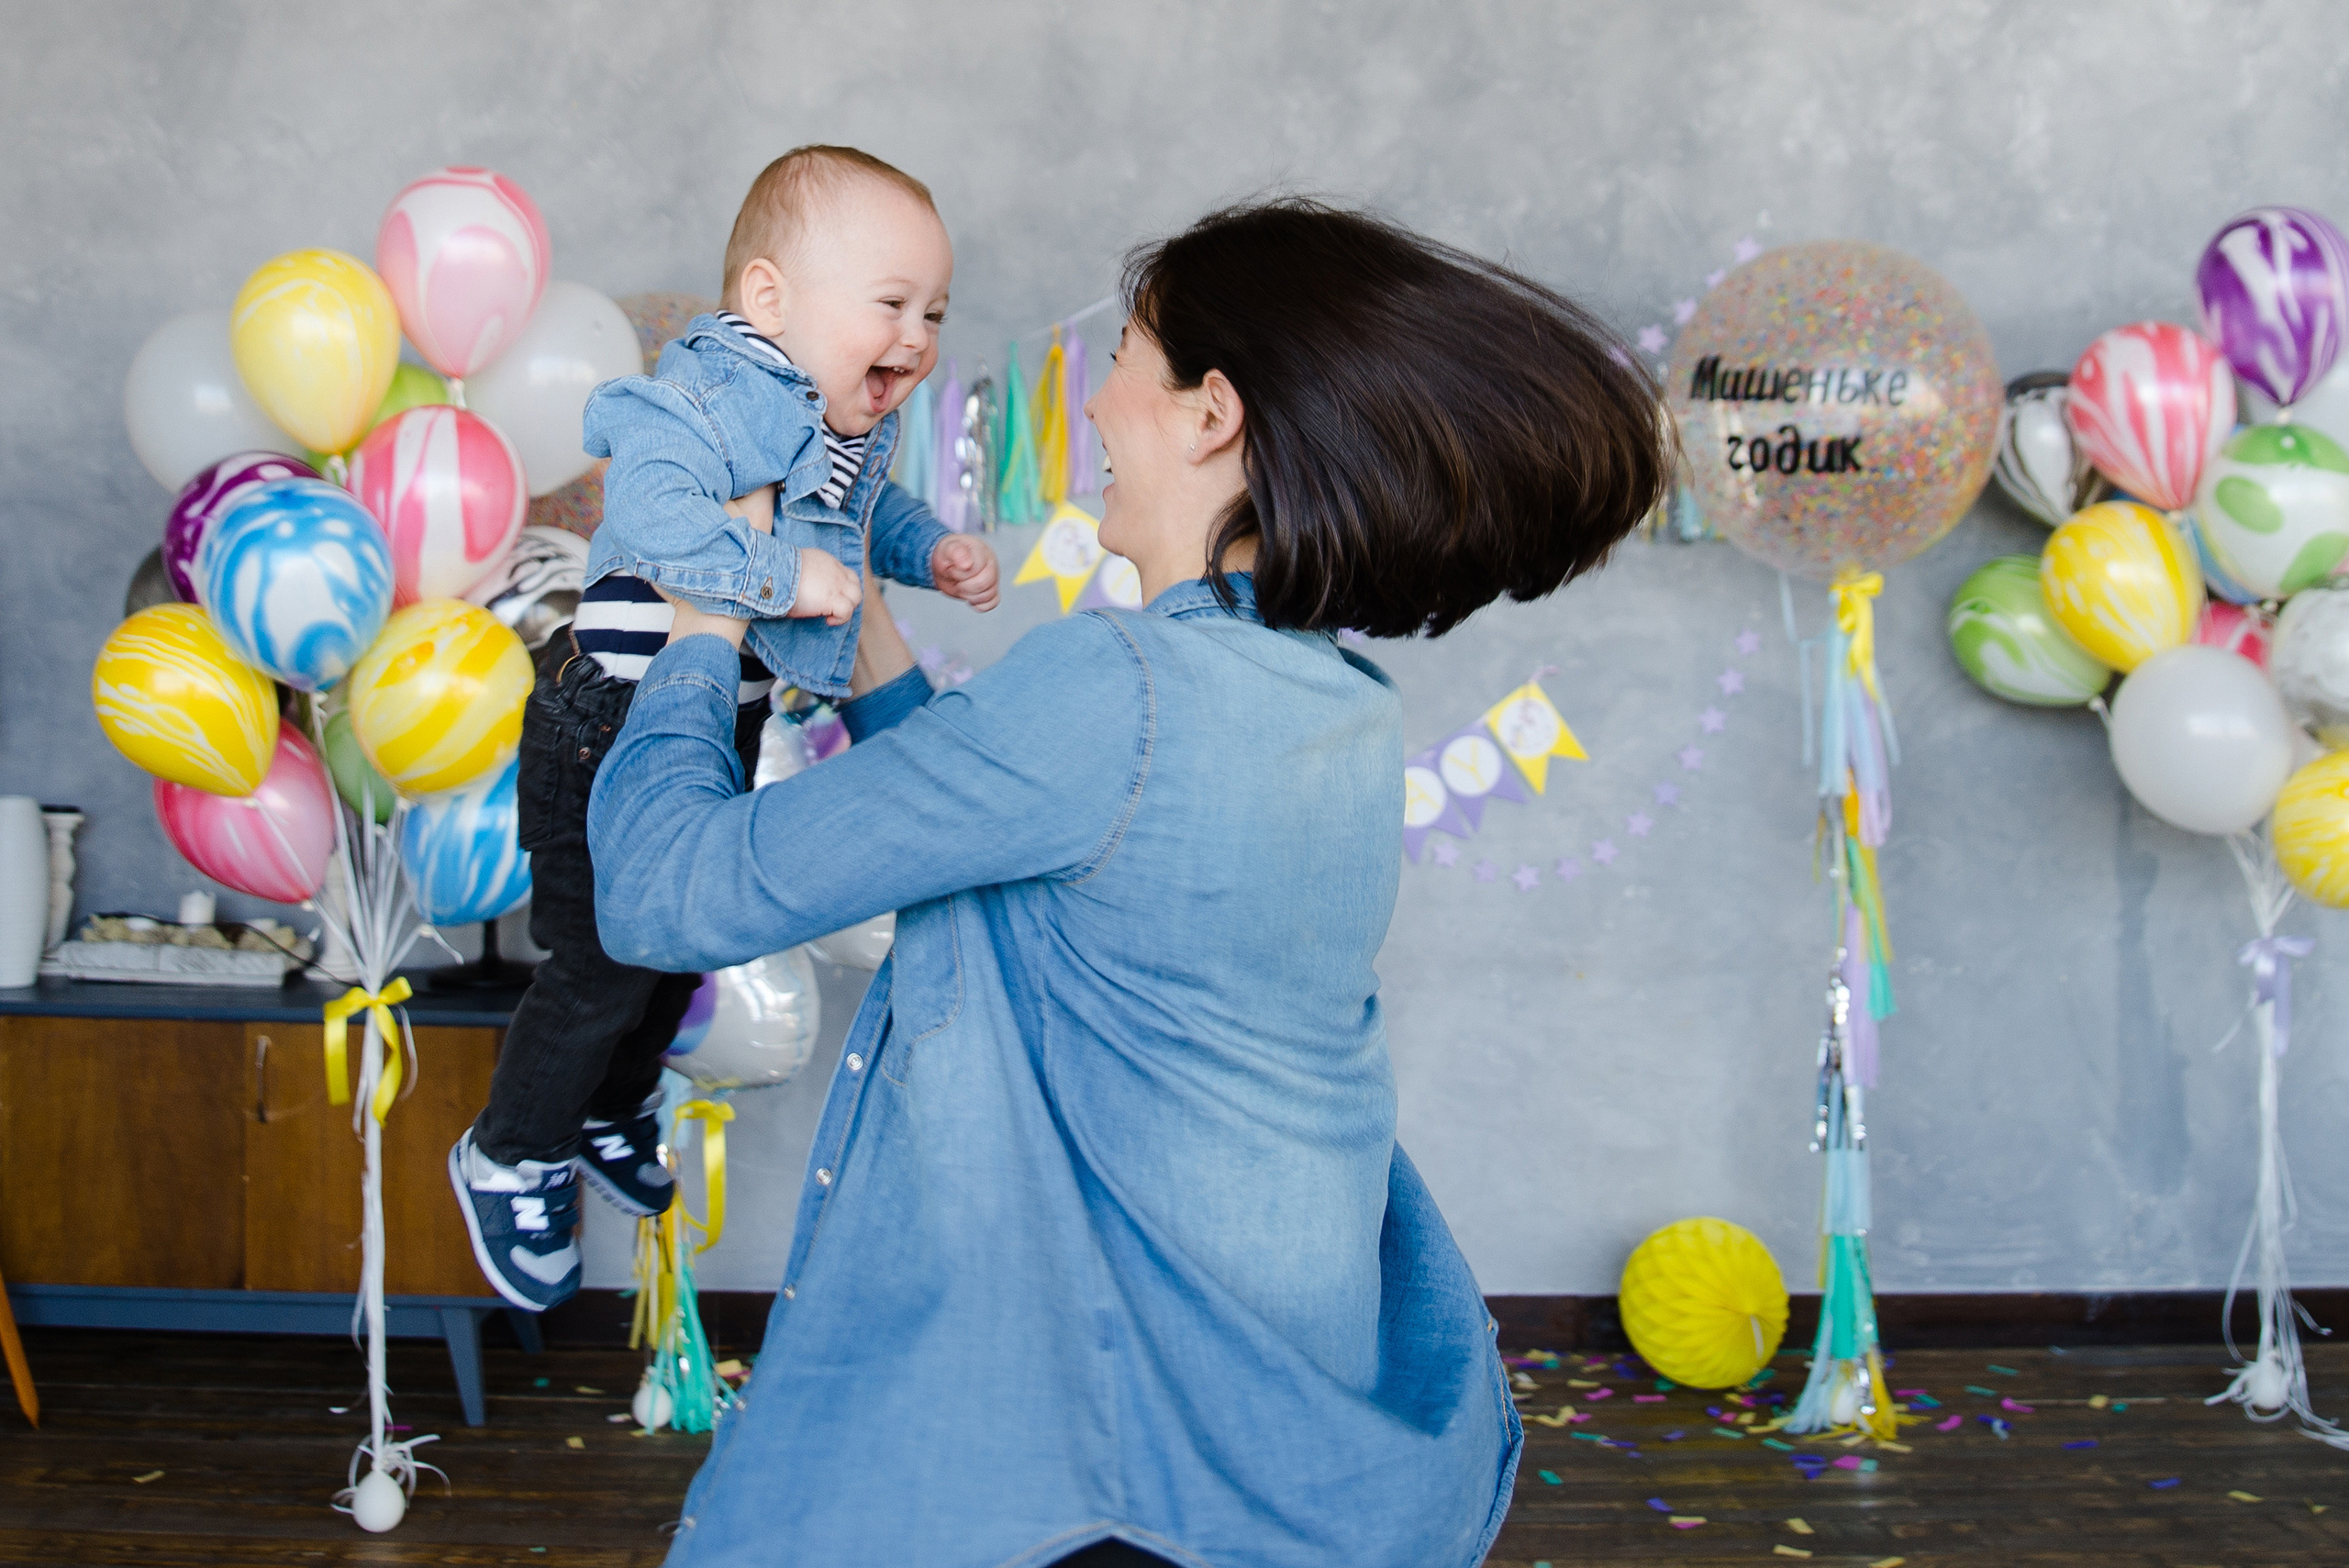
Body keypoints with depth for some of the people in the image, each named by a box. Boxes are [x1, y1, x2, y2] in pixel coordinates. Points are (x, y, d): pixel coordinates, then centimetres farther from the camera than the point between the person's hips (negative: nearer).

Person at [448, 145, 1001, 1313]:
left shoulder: (849, 427, 4)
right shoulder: (717, 394, -26)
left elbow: (871, 508, 23)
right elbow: (652, 506, -40)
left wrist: (933, 552, 5)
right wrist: (783, 575, -40)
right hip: (614, 725, -9)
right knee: (603, 964, 1)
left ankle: (613, 1110, 49)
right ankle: (513, 1157, 25)